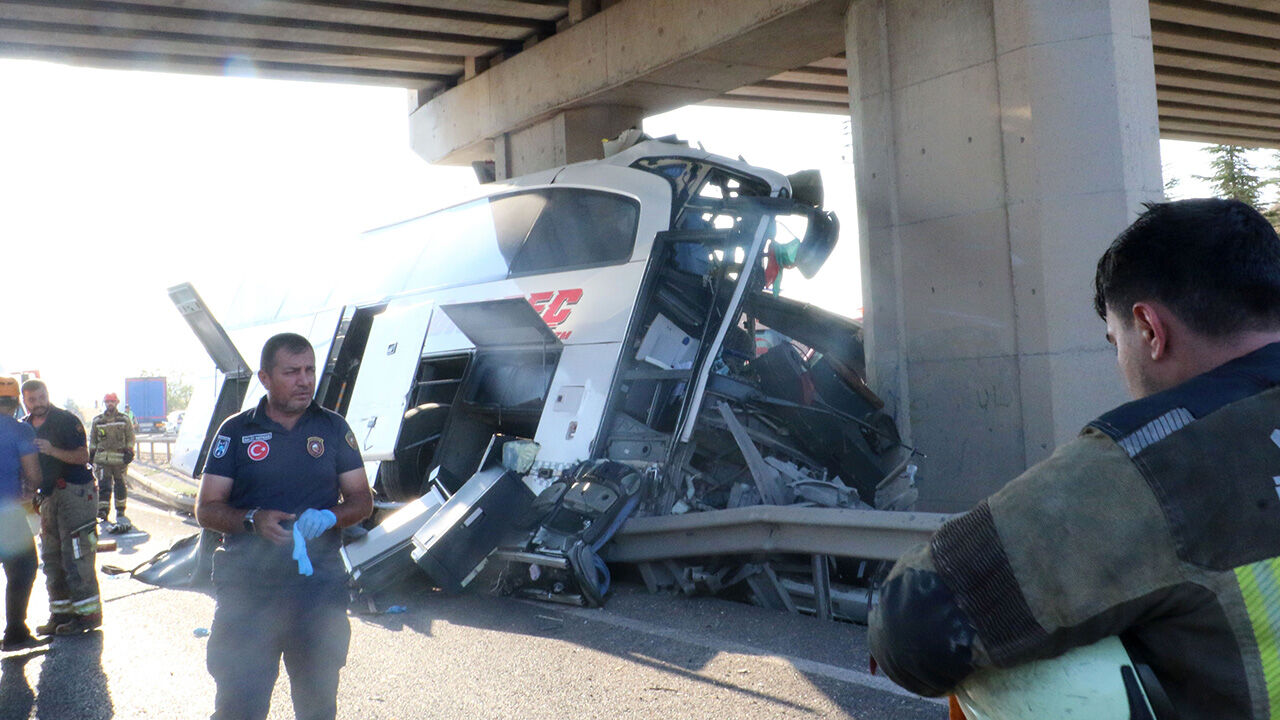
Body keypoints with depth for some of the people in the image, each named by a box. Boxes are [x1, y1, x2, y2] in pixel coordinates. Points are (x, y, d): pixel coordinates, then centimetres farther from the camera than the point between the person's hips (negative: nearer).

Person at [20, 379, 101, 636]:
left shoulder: (66, 421, -8)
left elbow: (83, 456, -16)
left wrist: (52, 450, -29)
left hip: (76, 492, -7)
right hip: (48, 496, 8)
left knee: (76, 556, -9)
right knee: (51, 557, 9)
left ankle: (88, 613, -4)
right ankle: (61, 613, 16)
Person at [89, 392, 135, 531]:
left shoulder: (124, 420, 7)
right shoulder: (97, 421, 10)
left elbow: (130, 438, 9)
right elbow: (92, 440, 15)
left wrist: (129, 452, -1)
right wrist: (92, 455, 9)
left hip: (120, 457, 0)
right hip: (102, 458, 0)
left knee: (120, 485, 6)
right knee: (103, 485, -8)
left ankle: (120, 511, 16)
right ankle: (103, 510, -9)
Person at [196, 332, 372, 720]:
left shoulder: (333, 427, 8)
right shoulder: (236, 431, 4)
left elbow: (362, 499, 8)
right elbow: (206, 509, 2)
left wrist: (329, 517, -14)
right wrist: (254, 520, -17)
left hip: (320, 583, 1)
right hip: (247, 584, -1)